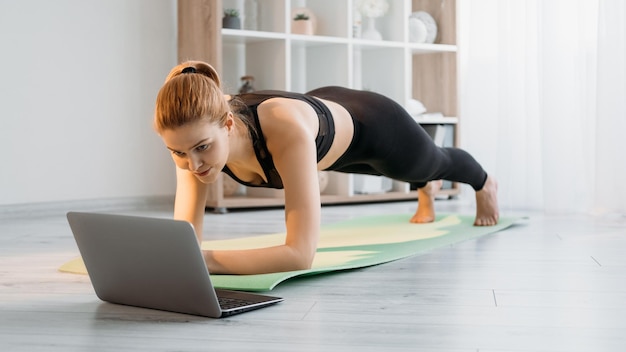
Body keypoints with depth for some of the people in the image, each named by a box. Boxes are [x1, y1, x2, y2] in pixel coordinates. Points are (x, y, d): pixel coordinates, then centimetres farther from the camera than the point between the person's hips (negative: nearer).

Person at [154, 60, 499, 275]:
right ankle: (427, 188, 78)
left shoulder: (286, 129, -52)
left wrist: (207, 260, -63)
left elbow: (301, 253, -53)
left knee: (435, 163, 33)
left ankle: (485, 184, 71)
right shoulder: (196, 129, -36)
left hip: (371, 123, -4)